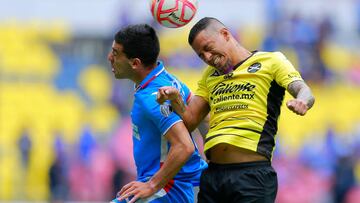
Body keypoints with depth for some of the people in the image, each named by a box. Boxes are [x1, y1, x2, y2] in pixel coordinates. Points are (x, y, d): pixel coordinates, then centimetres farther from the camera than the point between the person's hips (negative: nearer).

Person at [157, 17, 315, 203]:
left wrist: (302, 101, -33)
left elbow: (303, 90, -8)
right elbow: (190, 121, 20)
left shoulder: (271, 61, 5)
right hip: (212, 173, 6)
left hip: (252, 173, -6)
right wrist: (175, 99, 0)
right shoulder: (210, 76, 23)